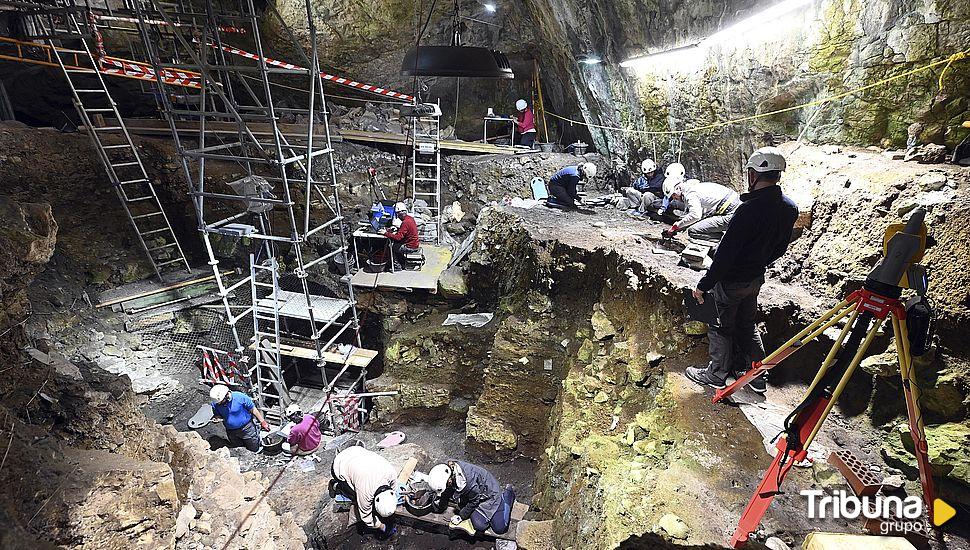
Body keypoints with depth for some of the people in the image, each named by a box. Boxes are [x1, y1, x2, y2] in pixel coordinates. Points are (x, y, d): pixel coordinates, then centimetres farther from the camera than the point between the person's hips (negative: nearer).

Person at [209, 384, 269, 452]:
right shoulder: (215, 404, -15)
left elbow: (253, 410, -15)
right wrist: (216, 418, -23)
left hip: (246, 428, -4)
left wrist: (262, 422, -9)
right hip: (231, 431, 4)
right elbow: (217, 415, 3)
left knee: (255, 449, 11)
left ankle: (257, 431, 35)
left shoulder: (240, 397, -26)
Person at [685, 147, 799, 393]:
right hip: (756, 279, 8)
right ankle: (757, 376, 34)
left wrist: (704, 285, -19)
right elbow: (780, 248, 9)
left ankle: (717, 375, 28)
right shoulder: (790, 208, -3)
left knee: (721, 327, 11)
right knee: (747, 325, 23)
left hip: (731, 281, -7)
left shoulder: (750, 209, -29)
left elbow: (725, 253, -27)